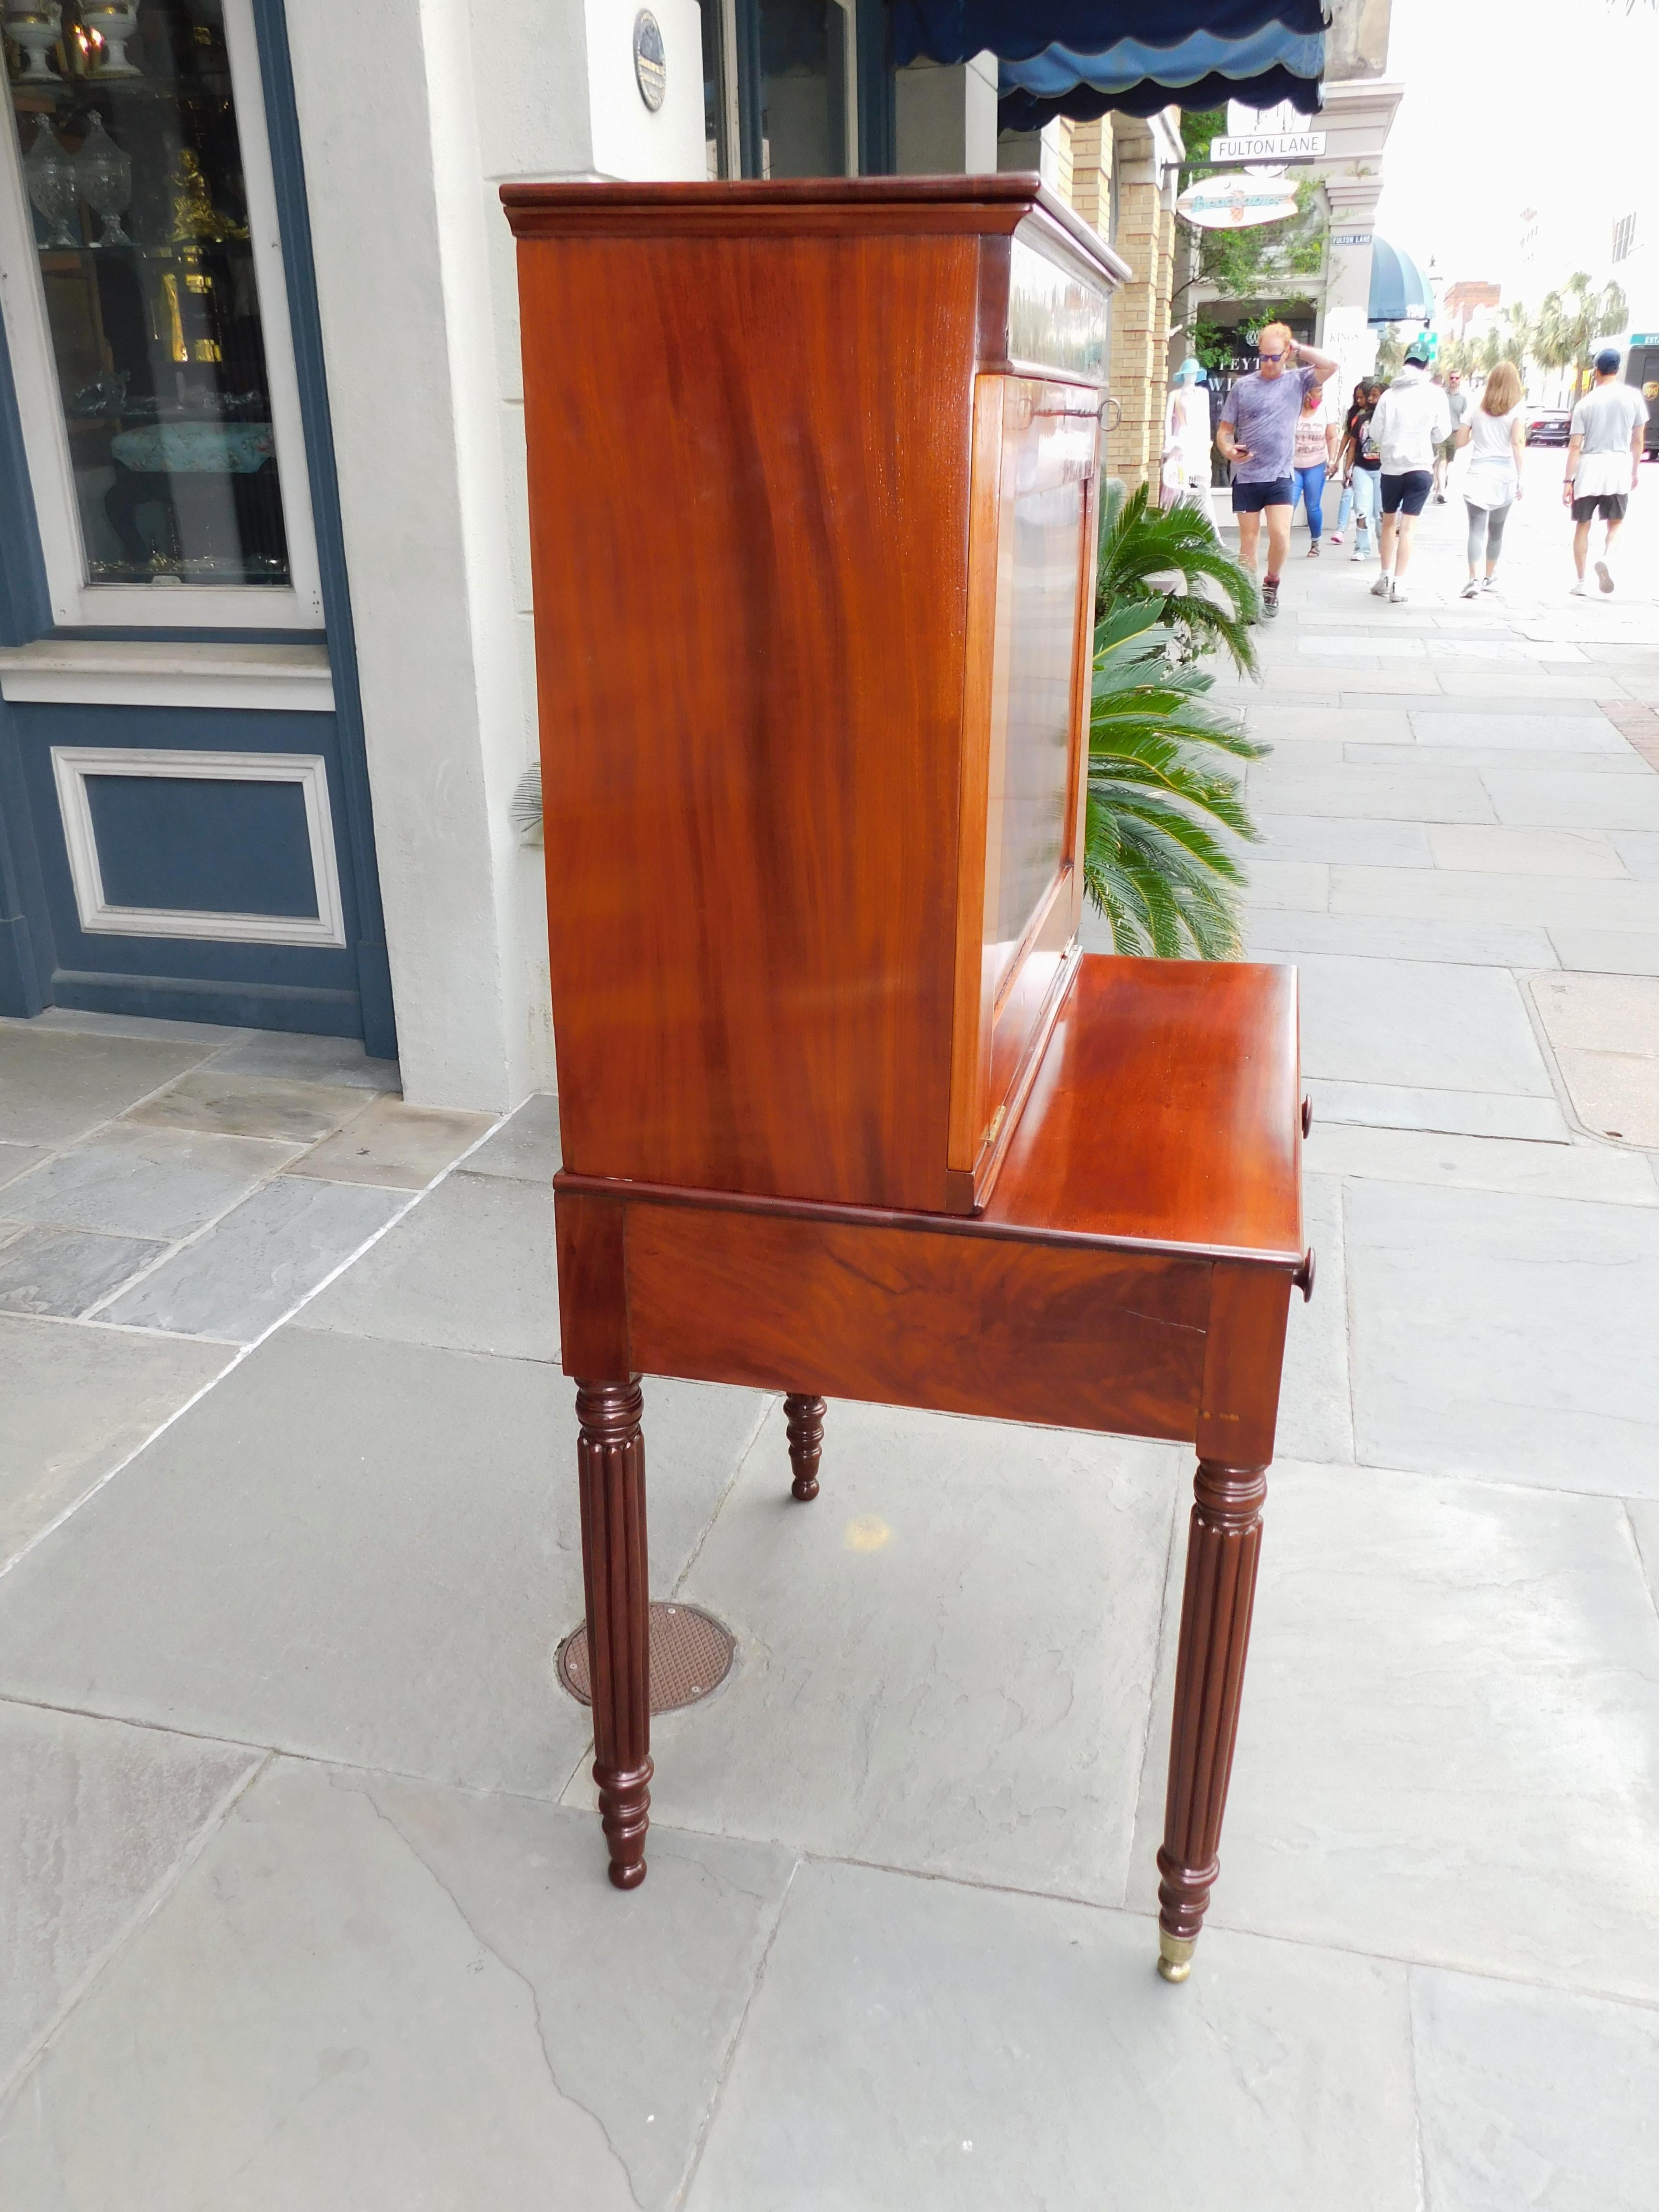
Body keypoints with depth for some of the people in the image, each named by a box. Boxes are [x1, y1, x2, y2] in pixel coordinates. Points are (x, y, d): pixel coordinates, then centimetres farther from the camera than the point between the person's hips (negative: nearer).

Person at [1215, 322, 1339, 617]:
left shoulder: (1297, 380, 5)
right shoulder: (1243, 386, 4)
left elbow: (1331, 366, -10)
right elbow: (1224, 429, 5)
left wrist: (1299, 349, -5)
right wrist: (1228, 450, -16)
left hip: (1280, 476, -1)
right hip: (1246, 477, 1)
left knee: (1280, 535, -15)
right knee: (1248, 542, 5)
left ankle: (1271, 583, 10)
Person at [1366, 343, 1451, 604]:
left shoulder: (1390, 394, -3)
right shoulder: (1435, 394, -5)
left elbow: (1375, 432, -2)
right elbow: (1442, 434, -2)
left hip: (1391, 467, 2)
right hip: (1420, 467, -1)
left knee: (1389, 522, 18)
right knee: (1408, 527, -1)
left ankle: (1385, 578, 21)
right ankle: (1398, 586, -7)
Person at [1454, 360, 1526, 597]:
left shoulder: (1478, 408, 10)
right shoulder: (1517, 408, 1)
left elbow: (1461, 440, 8)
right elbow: (1517, 442, -9)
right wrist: (1521, 479, -9)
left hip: (1477, 476, 0)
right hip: (1504, 477, 0)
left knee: (1477, 529, -8)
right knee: (1496, 530, 15)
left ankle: (1474, 578, -26)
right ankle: (1489, 578, 28)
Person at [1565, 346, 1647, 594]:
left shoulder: (1585, 403, -1)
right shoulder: (1633, 397, 2)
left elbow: (1575, 446, -5)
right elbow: (1637, 441, 5)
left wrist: (1568, 481, -3)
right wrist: (1634, 472, 16)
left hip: (1589, 466, 0)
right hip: (1619, 465, 1)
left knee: (1582, 526, 12)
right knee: (1615, 523, 17)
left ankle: (1581, 582, 11)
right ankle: (1605, 559, -12)